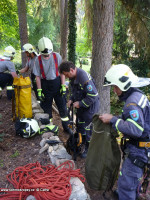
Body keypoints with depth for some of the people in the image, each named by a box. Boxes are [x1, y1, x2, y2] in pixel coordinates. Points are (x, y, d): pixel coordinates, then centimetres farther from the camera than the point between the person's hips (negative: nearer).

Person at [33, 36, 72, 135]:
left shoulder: (57, 56, -5)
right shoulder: (38, 60, -4)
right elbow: (38, 76, -1)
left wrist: (63, 86, -8)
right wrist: (39, 91, -5)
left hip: (57, 83, 0)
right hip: (45, 85, 1)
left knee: (62, 106, 4)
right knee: (47, 107, 10)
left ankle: (66, 126, 19)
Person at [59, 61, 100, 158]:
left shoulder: (84, 77, -30)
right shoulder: (74, 77, 0)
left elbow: (93, 96, -29)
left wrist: (80, 103, -23)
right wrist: (71, 99, 1)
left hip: (90, 106, -9)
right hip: (81, 106, 9)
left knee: (88, 127, 0)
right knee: (80, 124, 20)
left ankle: (89, 149, 20)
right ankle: (82, 142, 42)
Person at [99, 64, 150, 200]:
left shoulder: (132, 103, -26)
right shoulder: (138, 95, 6)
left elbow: (135, 130, -34)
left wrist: (113, 120, -25)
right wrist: (115, 119, 4)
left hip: (139, 151, -10)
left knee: (125, 183, 0)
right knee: (133, 176, 30)